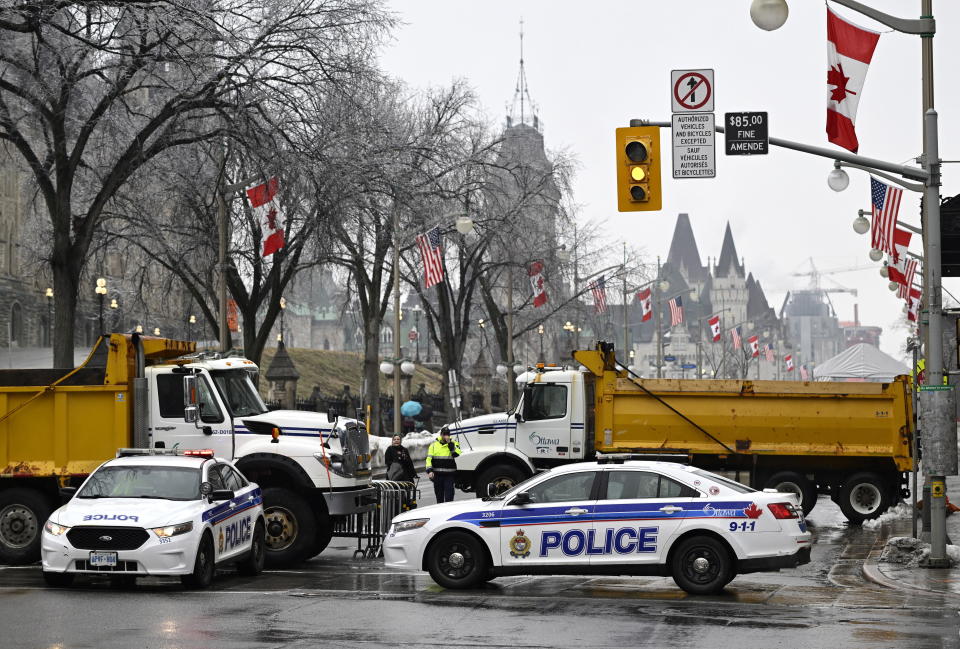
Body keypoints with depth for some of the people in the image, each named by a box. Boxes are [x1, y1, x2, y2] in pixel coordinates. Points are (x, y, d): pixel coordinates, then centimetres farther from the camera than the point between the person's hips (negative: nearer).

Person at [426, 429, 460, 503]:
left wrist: (449, 443, -18)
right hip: (437, 475, 2)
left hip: (449, 475, -2)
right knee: (439, 496, 11)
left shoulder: (453, 444, 5)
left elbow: (456, 454, -15)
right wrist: (429, 471, -8)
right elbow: (429, 459, 4)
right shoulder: (434, 444, 8)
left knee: (449, 496, -10)